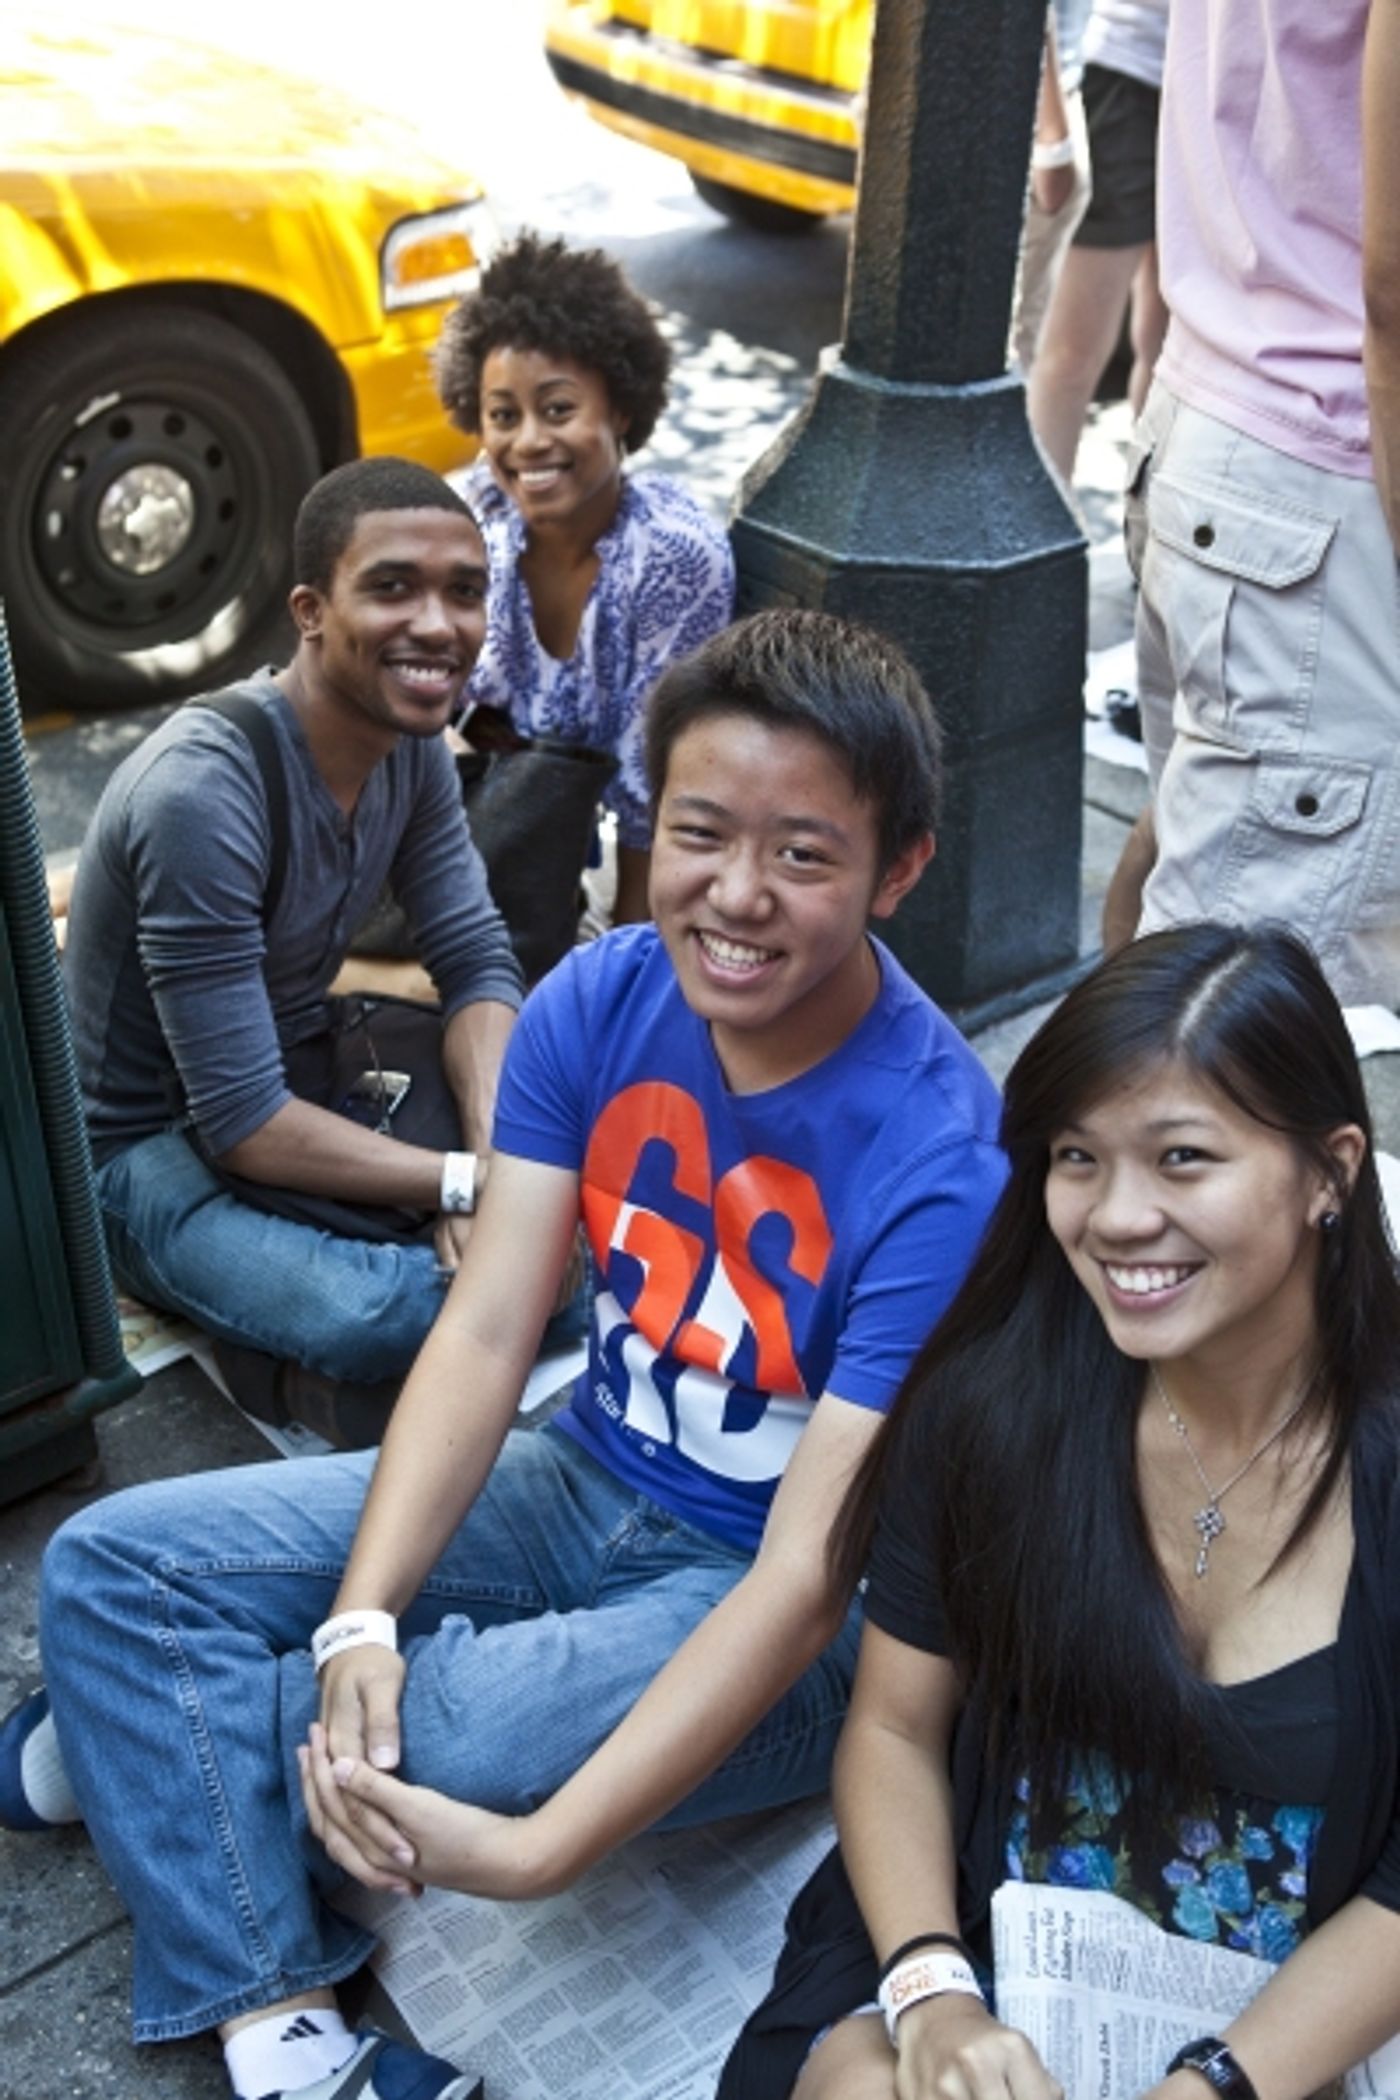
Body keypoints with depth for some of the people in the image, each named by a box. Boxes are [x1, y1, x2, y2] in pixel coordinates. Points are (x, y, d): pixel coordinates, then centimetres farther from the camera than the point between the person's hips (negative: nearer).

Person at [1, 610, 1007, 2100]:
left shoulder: (941, 1163, -28)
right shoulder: (597, 1003, -10)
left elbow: (805, 1576, -28)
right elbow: (485, 1332, -12)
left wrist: (536, 1853, -34)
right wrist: (358, 1622, -25)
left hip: (771, 1615, -5)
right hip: (587, 1484, 6)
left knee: (437, 1743, -31)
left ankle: (127, 1745, 5)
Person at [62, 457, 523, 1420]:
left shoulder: (412, 738, -6)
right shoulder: (203, 791, -31)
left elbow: (478, 965, -5)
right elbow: (240, 1124, -31)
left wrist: (497, 1154, -24)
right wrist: (469, 1185, -30)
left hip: (305, 1070, 8)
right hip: (155, 1150, -8)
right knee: (384, 1319, -35)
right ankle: (287, 1357, -3)